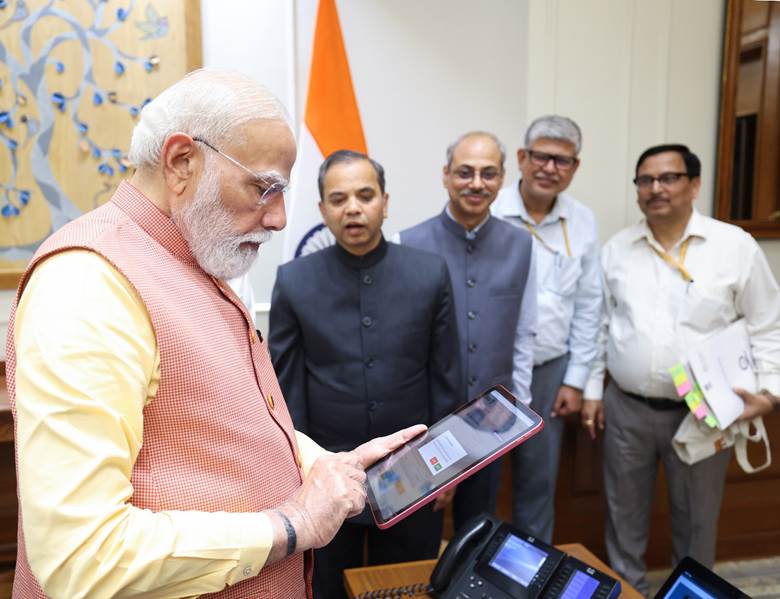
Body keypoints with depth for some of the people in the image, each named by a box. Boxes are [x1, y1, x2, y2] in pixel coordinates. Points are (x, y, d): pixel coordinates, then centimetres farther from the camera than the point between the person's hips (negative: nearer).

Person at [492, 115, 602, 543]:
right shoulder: (488, 212, -11)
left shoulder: (583, 222, 2)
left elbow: (588, 307, 6)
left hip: (550, 371, 4)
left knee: (539, 482, 16)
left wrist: (575, 379, 5)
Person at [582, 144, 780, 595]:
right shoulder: (616, 250, 2)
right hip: (626, 408, 2)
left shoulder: (735, 245, -6)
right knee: (625, 512, 15)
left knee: (696, 517, 15)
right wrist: (592, 390, 5)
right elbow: (598, 326, 7)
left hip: (702, 413, -2)